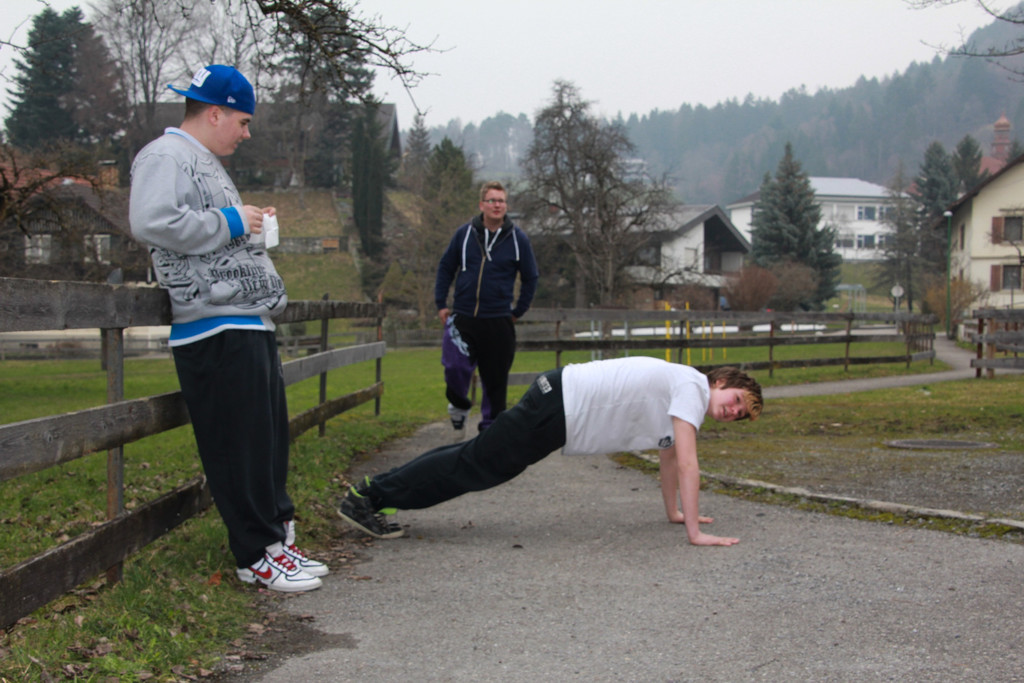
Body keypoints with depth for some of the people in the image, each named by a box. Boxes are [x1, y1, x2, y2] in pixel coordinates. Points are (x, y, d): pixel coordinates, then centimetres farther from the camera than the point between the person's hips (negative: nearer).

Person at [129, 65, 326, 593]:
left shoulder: (206, 164, 26)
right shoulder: (164, 157, -7)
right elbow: (151, 222, -24)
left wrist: (254, 223, 17)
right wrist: (230, 223, -15)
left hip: (248, 321, 11)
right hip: (214, 326, -11)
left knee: (269, 438, 12)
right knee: (236, 445, -6)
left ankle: (276, 535, 19)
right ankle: (256, 555, 0)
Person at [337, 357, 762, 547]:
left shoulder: (680, 390, 16)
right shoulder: (693, 388, -13)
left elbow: (668, 454, 28)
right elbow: (687, 463, -21)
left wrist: (675, 512, 29)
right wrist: (695, 533, -19)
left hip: (561, 403, 9)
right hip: (557, 408, -9)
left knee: (478, 460, 14)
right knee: (475, 464, -6)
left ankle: (376, 490, 19)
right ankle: (366, 496, -2)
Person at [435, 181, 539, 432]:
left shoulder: (518, 239, 2)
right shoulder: (464, 233, 4)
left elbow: (530, 278, 12)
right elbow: (445, 268, 14)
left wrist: (518, 312, 7)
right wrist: (441, 304, 8)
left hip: (498, 323, 0)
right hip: (462, 318, 0)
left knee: (495, 379, 3)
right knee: (455, 366, -15)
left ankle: (490, 426, 20)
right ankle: (459, 404, 16)